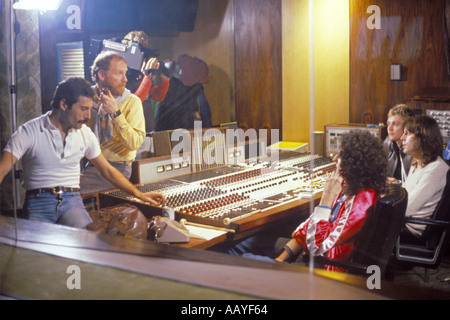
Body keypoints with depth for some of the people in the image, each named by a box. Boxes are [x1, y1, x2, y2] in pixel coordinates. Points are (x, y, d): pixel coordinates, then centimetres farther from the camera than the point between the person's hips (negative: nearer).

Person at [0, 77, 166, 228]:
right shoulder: (28, 133, -4)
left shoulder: (84, 133, 9)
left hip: (72, 200, 3)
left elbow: (107, 170, 18)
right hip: (38, 202, -2)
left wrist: (139, 194, 12)